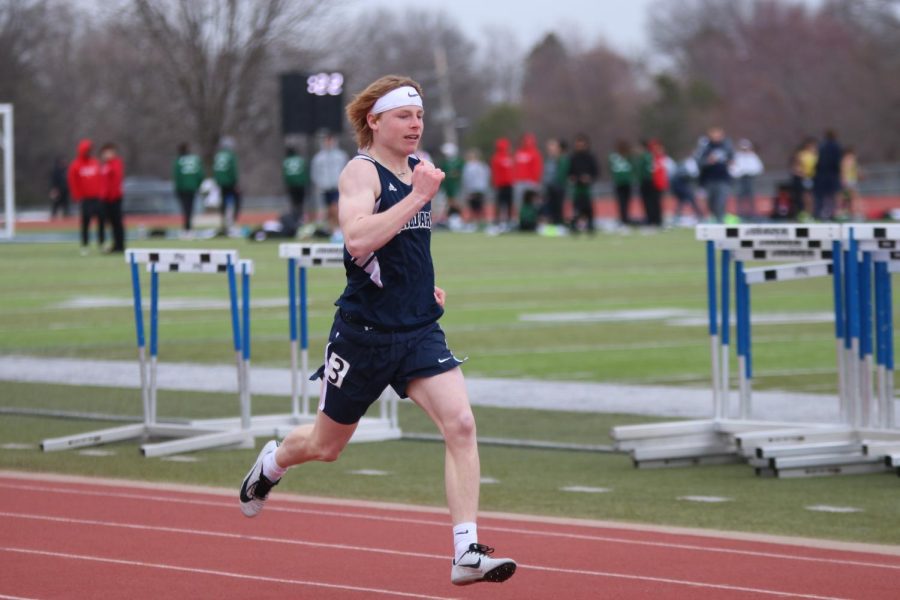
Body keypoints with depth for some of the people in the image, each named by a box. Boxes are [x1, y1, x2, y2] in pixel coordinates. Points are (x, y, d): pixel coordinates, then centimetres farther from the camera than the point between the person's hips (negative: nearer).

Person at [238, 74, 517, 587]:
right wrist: (419, 196, -31)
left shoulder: (416, 169, 10)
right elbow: (358, 238, -32)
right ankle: (272, 462, 50)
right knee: (326, 445, 14)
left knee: (461, 424, -17)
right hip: (365, 333, -5)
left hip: (421, 332, 5)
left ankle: (467, 553, -18)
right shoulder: (361, 171, -13)